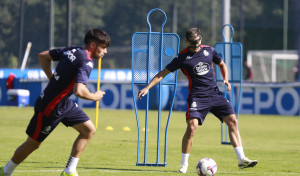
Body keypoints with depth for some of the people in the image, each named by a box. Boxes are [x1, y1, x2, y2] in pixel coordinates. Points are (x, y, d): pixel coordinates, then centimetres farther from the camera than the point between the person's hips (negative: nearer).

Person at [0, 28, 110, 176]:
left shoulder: (72, 51, 2)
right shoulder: (86, 63, -24)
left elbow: (43, 56, 12)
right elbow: (79, 91, -38)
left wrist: (53, 80, 13)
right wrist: (95, 97, -18)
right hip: (49, 108, -9)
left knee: (89, 130, 5)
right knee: (33, 144, 8)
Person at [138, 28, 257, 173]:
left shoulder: (209, 51, 7)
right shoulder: (182, 57, -2)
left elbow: (222, 64, 25)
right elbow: (163, 73, 2)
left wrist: (225, 79, 7)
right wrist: (147, 88, -6)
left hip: (215, 94, 4)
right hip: (197, 97, -4)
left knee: (233, 121, -8)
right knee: (191, 127, -19)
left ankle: (241, 159, -5)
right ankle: (184, 163, -1)